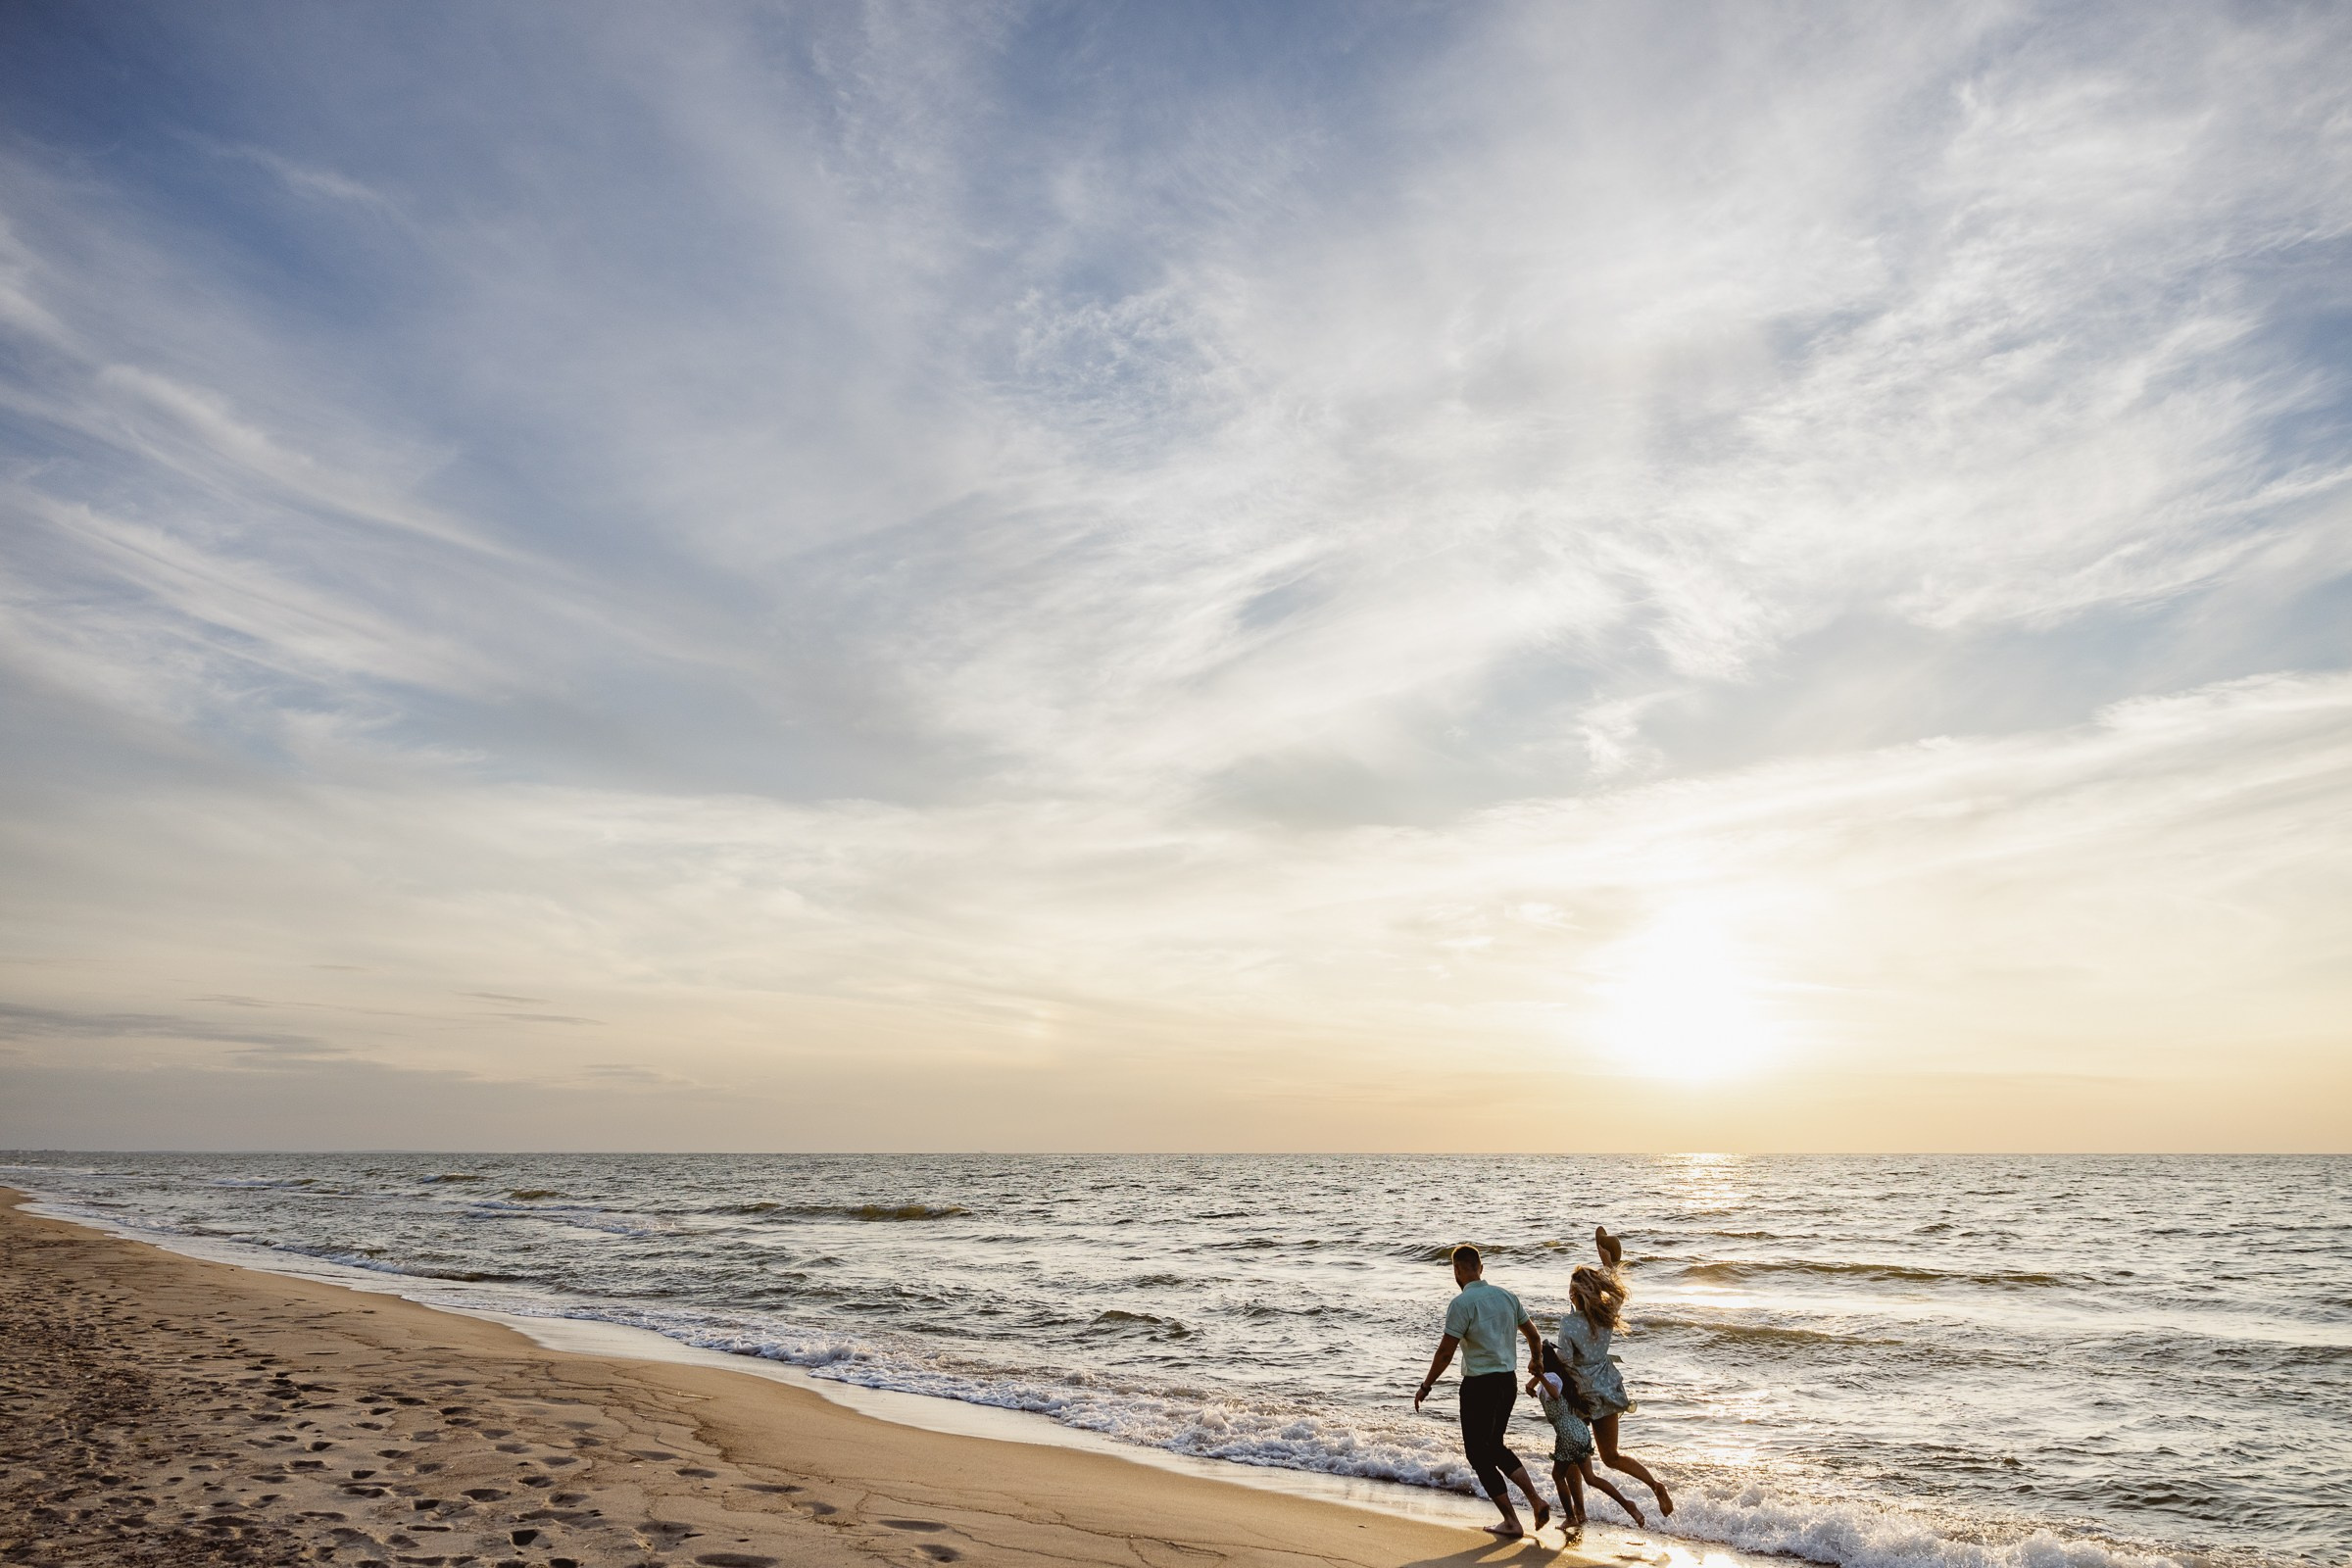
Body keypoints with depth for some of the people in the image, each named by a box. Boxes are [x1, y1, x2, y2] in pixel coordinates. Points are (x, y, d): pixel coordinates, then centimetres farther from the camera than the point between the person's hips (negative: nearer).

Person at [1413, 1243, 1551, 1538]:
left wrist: (1426, 1386, -5)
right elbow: (1534, 1335, 16)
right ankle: (1536, 1500, 13)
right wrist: (1536, 1360, 37)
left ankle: (1511, 1521, 9)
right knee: (1495, 1445, 24)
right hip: (1508, 1381, 7)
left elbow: (1446, 1352, -17)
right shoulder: (1506, 1296, 5)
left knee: (1478, 1453, 7)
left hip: (1479, 1384, -7)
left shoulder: (1461, 1303, -16)